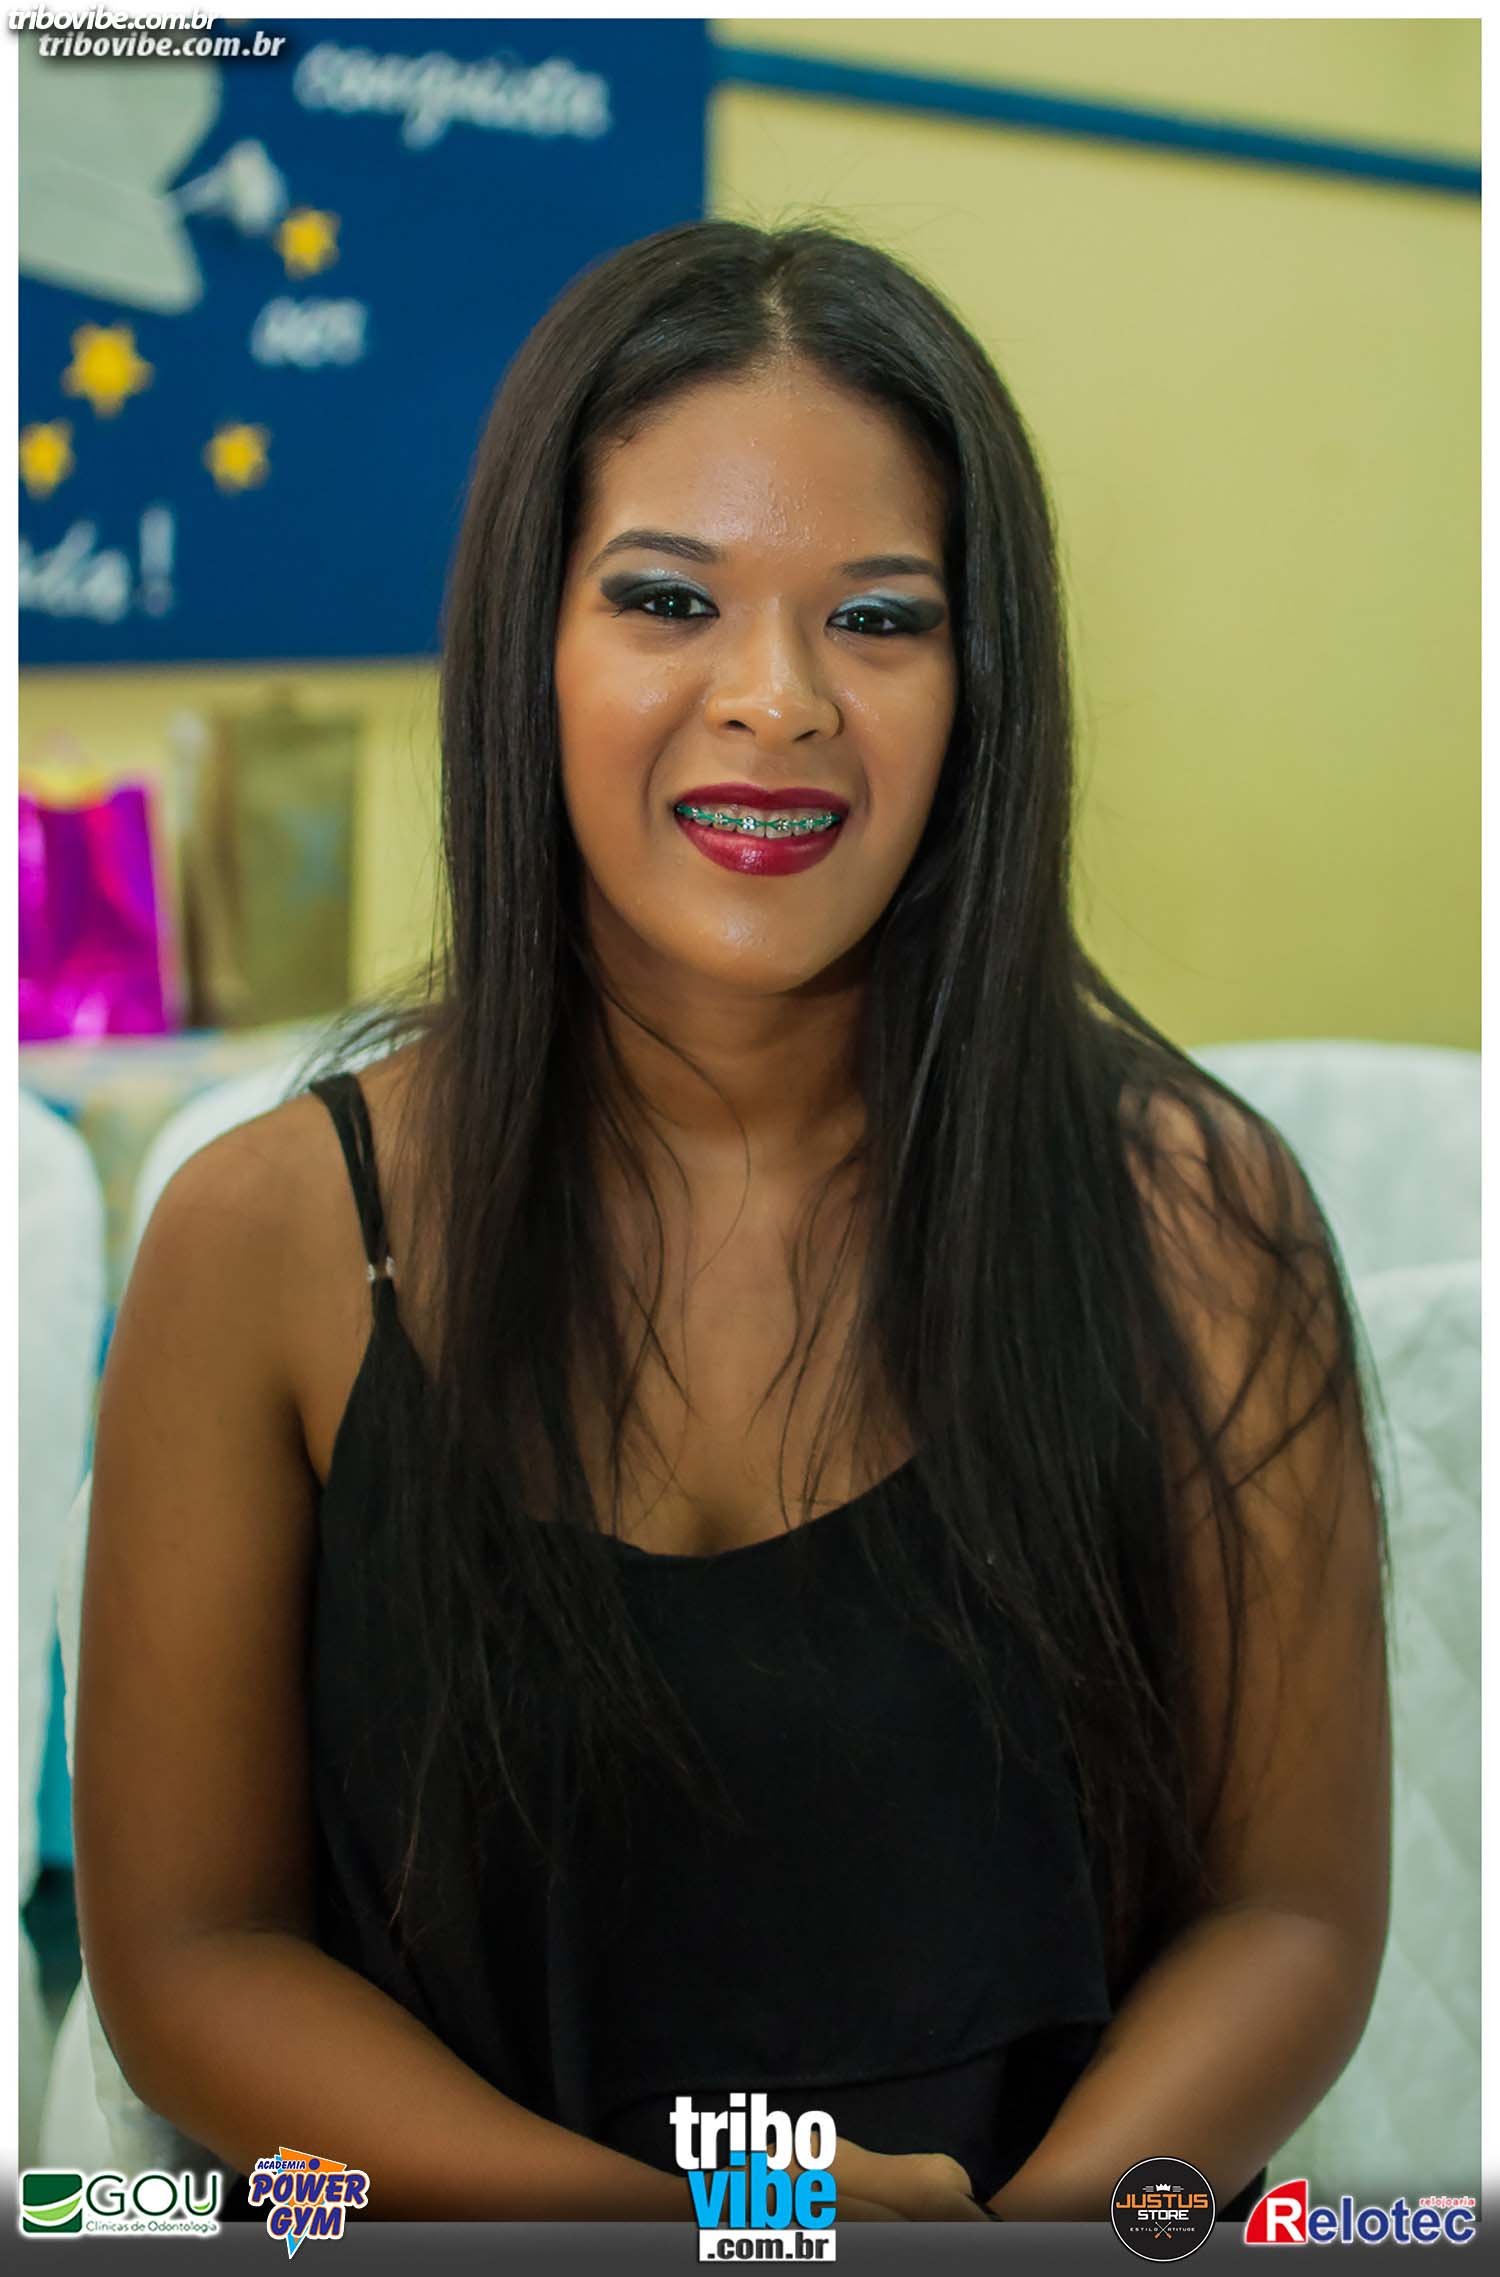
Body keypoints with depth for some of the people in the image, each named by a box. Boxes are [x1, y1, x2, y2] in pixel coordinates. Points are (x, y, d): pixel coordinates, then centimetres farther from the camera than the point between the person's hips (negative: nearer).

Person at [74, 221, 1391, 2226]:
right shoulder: (271, 1238, -4)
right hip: (479, 2206, 0)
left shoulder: (1190, 1217, -4)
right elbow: (187, 1950, -1)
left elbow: (1295, 1908, 0)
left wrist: (1040, 2217, -17)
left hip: (1069, 2188, 0)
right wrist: (645, 2215, -14)